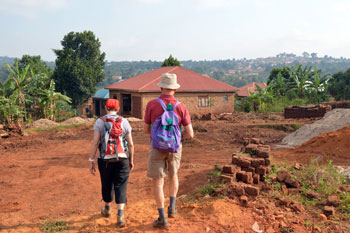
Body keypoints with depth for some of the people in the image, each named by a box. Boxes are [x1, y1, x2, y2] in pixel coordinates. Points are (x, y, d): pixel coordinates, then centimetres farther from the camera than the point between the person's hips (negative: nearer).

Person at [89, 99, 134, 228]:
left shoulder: (100, 122, -4)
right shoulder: (124, 121, -2)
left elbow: (95, 142, -10)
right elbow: (130, 144, -1)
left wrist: (91, 161, -4)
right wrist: (131, 160, 11)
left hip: (105, 160, 1)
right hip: (122, 159, 0)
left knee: (107, 185, 19)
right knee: (120, 187, 4)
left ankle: (107, 210, 39)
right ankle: (120, 216, -4)